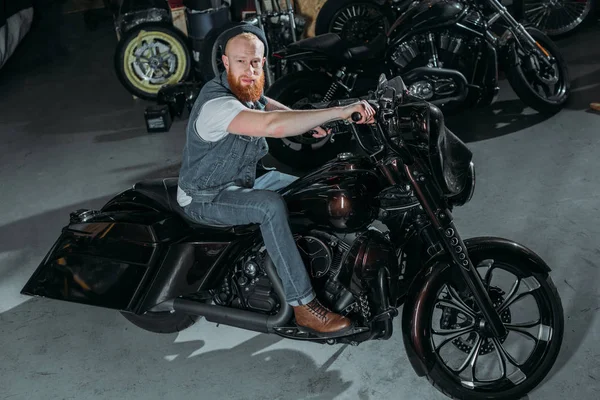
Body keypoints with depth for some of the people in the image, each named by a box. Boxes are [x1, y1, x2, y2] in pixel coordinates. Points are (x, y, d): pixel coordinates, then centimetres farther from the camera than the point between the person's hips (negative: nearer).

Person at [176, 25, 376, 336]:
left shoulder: (246, 90, -1)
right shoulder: (216, 103, -31)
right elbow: (272, 125, -47)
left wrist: (310, 122, -4)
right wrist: (340, 111, -49)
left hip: (237, 186, 10)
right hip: (205, 199, -9)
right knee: (271, 205, -33)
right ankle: (303, 306, -29)